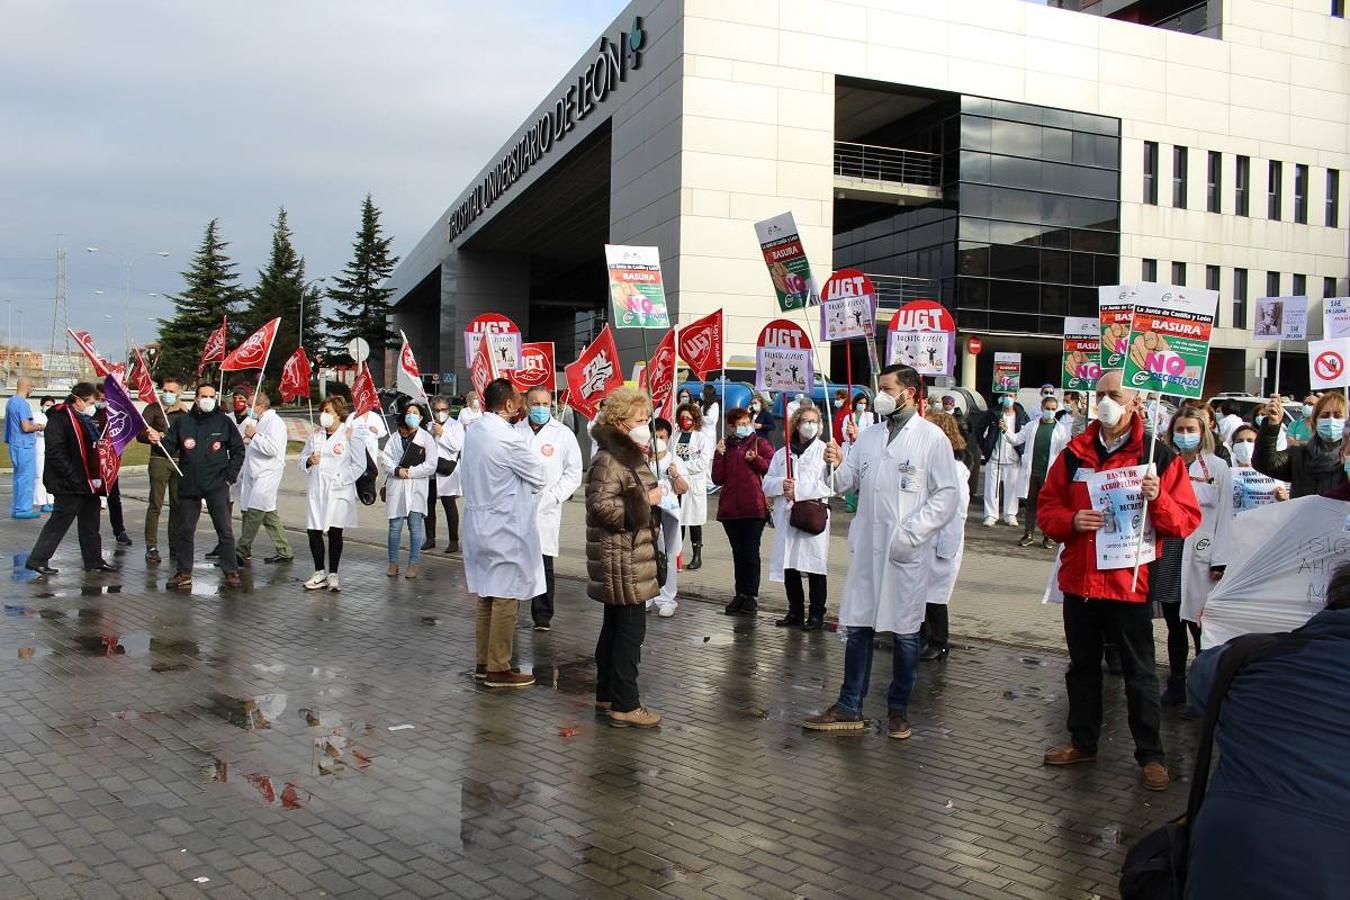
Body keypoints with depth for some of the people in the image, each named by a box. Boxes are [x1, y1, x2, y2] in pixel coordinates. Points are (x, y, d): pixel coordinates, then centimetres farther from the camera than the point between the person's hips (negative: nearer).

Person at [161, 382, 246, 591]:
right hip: (188, 486, 2)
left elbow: (238, 451, 7)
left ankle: (231, 572, 5)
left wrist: (230, 477, 0)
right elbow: (169, 447, 2)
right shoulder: (182, 422, 5)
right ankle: (184, 573, 17)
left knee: (225, 530, -2)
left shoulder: (224, 422, 2)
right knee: (185, 530, 7)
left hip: (217, 486, -2)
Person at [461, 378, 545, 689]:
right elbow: (538, 478, -9)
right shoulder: (509, 439, -20)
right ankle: (498, 669, 6)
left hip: (478, 522, 9)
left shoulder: (473, 431, 5)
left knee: (486, 595, 16)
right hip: (505, 527, -9)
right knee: (506, 599, 0)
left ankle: (484, 662, 24)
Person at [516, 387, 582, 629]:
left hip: (546, 510, -1)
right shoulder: (515, 431, 7)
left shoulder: (563, 434, 3)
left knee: (543, 563, 0)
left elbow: (573, 473, 3)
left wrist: (552, 497, -7)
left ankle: (542, 616, 11)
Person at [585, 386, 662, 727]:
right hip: (621, 560, -11)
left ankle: (607, 694, 25)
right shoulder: (609, 459, -17)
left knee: (615, 627, 16)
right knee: (631, 629, -7)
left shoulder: (629, 456, 16)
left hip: (630, 557, 11)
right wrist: (646, 500, -18)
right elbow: (602, 507, -27)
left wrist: (650, 497, 13)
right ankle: (625, 705, -2)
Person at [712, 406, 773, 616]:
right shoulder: (725, 447, 13)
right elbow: (718, 479, 6)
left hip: (754, 508, -4)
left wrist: (756, 459, -14)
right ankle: (740, 594, 17)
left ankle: (751, 596, 4)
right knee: (738, 552, 10)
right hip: (730, 509, 4)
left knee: (751, 552, -3)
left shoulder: (759, 443, 5)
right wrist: (719, 456, -5)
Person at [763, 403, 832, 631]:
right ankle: (795, 612, 20)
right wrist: (782, 484, -9)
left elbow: (829, 484, -10)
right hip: (786, 516, 4)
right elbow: (767, 484, 12)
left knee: (815, 568, -2)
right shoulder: (782, 453, 17)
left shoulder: (824, 450, 2)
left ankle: (816, 614, 7)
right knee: (788, 566, 8)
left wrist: (798, 491, -12)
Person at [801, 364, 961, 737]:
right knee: (859, 628, 8)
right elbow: (847, 481, 12)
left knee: (905, 633, 7)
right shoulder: (869, 436, 12)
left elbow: (947, 495, -8)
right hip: (867, 548, 5)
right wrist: (837, 465, -10)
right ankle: (849, 709, 17)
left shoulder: (932, 438, -4)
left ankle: (898, 709, 22)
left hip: (908, 552, -4)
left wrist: (910, 532, -16)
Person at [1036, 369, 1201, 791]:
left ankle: (1150, 754, 19)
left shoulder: (1158, 456, -4)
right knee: (1082, 666, 16)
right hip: (1079, 580, 4)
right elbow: (1046, 507, 8)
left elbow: (1187, 520, -5)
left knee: (1139, 673, 6)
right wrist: (1071, 521, -12)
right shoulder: (1074, 453, 6)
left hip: (1130, 582, -4)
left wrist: (1158, 498, -24)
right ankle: (1083, 741, 31)